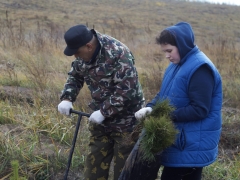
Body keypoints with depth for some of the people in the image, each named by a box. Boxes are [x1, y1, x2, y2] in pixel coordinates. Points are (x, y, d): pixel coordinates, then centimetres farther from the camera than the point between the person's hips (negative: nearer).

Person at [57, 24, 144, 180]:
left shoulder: (118, 53, -26)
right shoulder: (84, 54, -2)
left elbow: (126, 89, -29)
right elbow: (75, 76, 13)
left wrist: (104, 112, -25)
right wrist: (67, 98, -4)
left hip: (126, 120, -7)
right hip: (101, 118, 7)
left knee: (124, 167, 3)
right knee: (95, 163, 14)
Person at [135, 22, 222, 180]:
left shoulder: (200, 68, -21)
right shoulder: (178, 64, 10)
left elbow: (199, 110, -24)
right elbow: (163, 94, 14)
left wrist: (169, 116, -22)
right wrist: (150, 107, -5)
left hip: (192, 144, -9)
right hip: (179, 137, 9)